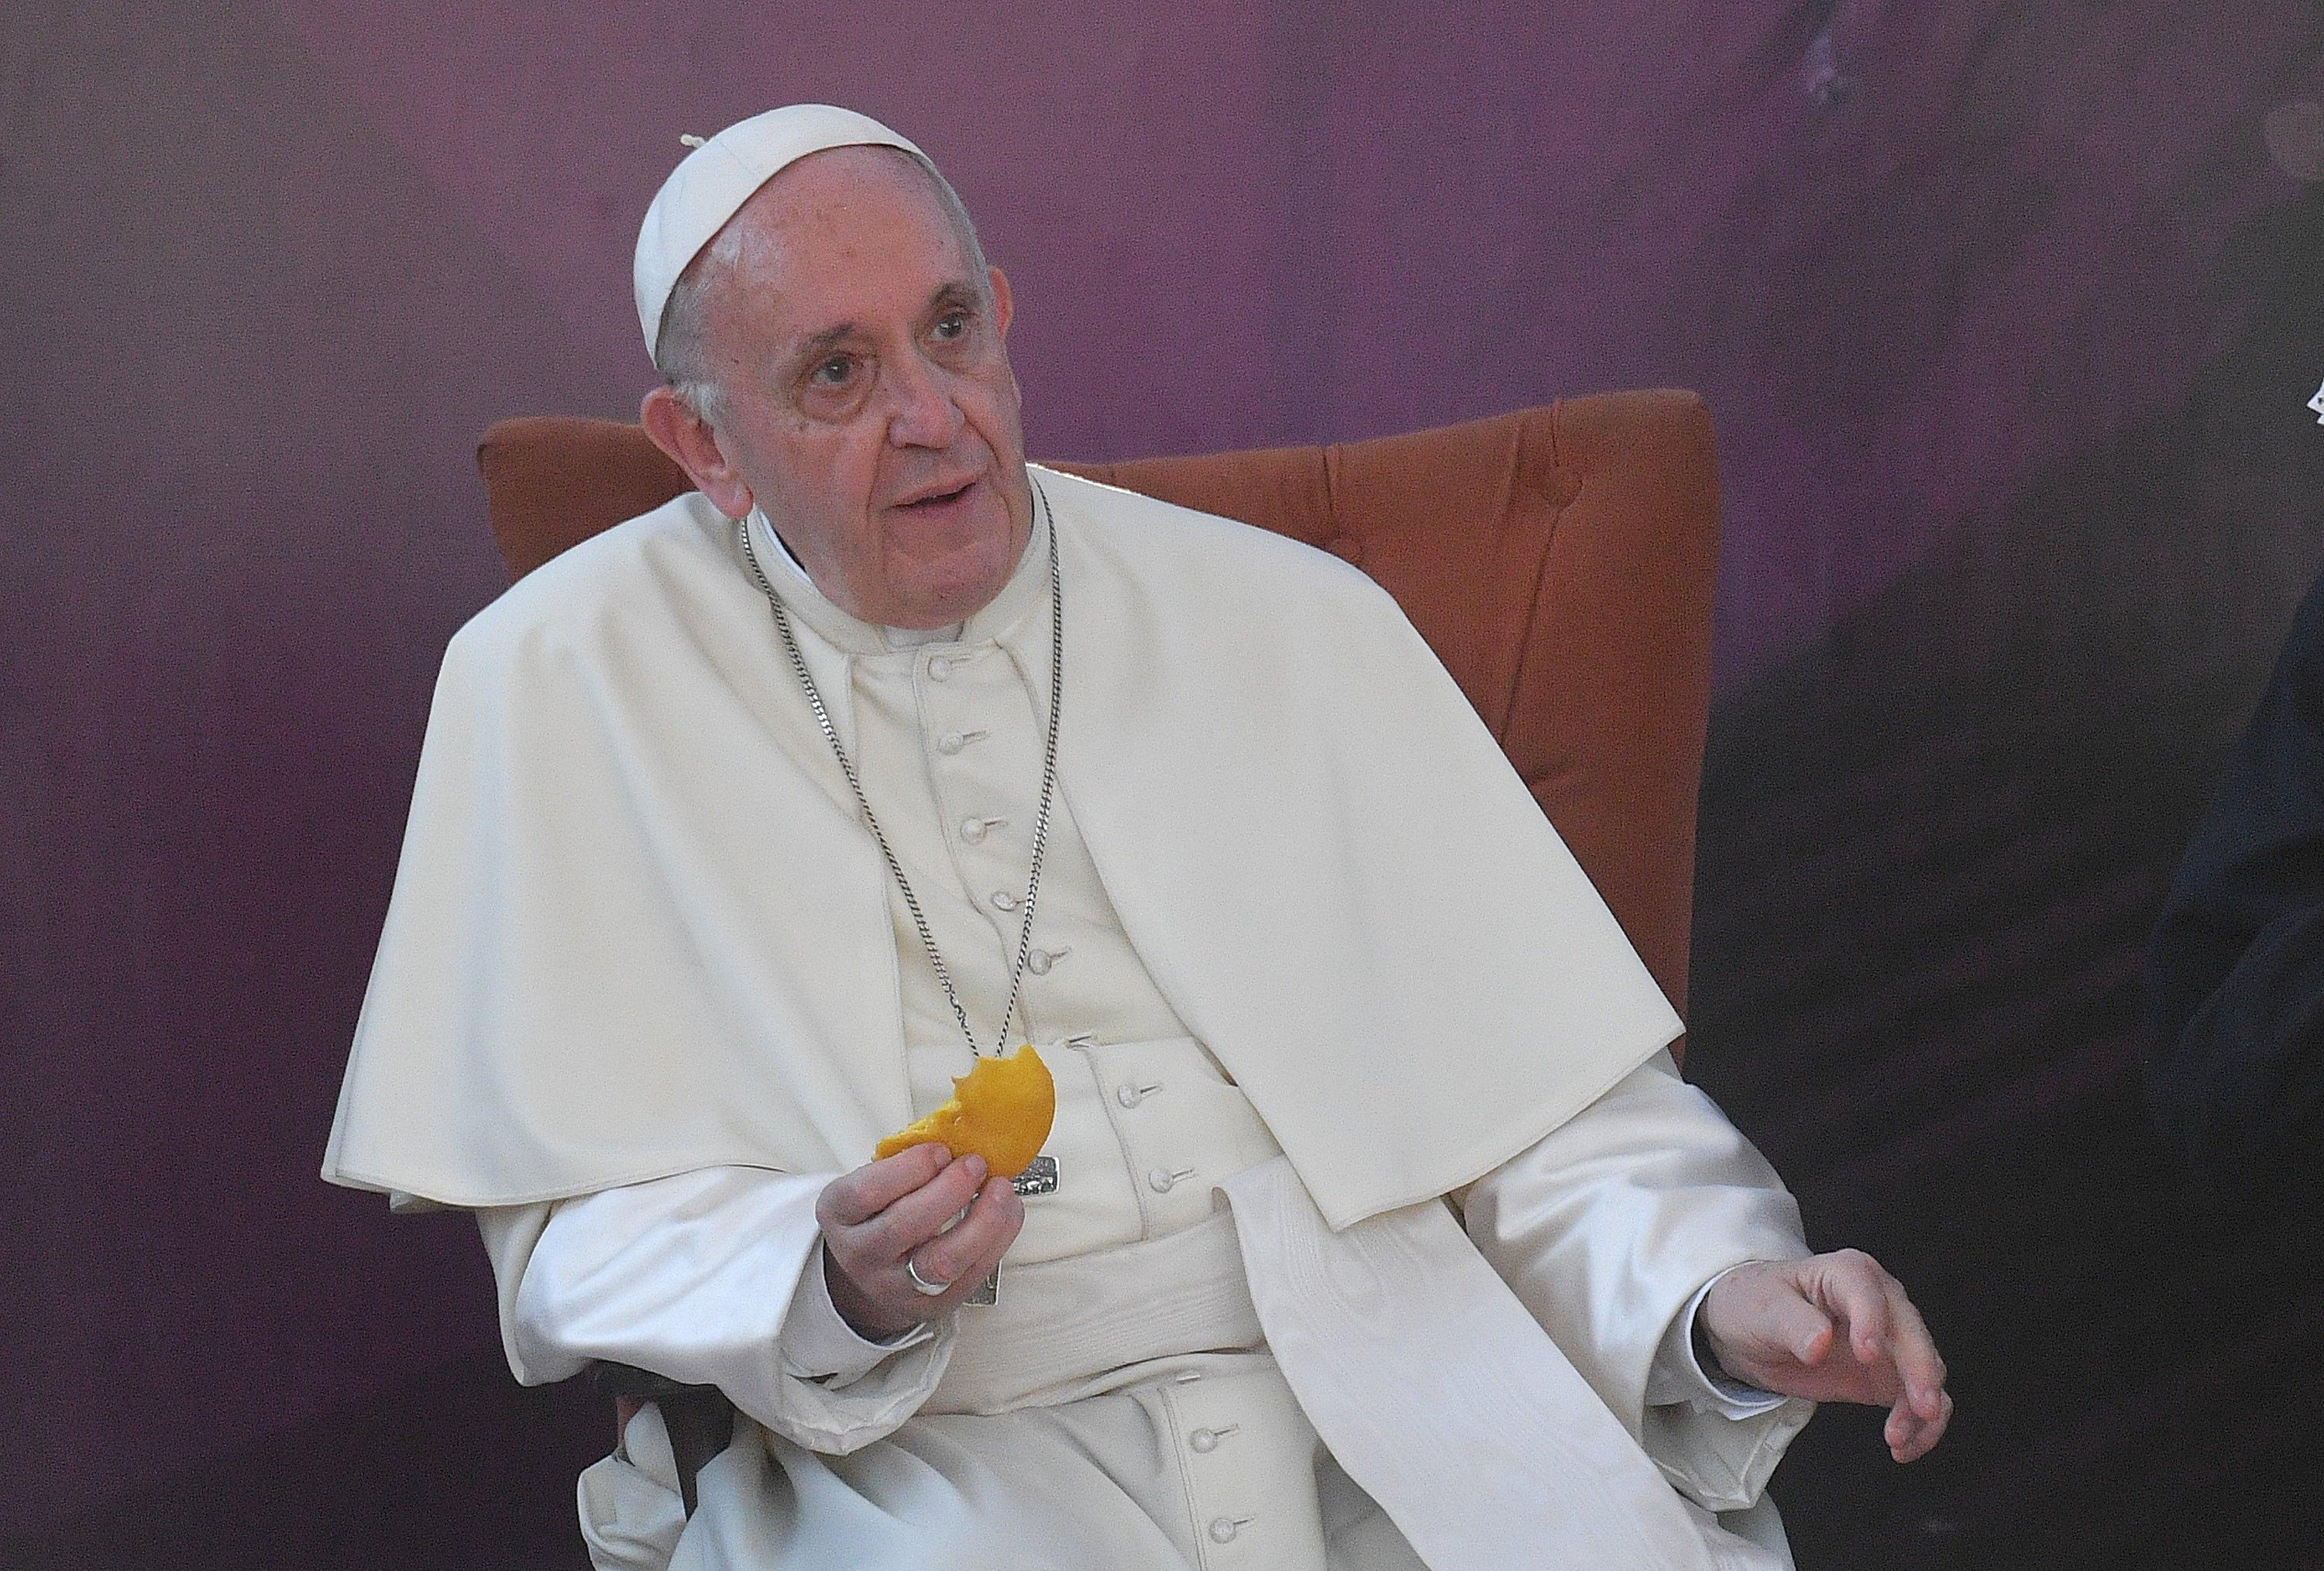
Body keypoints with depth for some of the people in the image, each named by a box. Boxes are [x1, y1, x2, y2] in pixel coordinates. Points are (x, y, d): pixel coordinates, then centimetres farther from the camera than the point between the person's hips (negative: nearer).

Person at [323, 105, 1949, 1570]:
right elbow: (581, 1247, 3)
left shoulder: (1295, 627, 12)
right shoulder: (566, 685, 5)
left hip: (1379, 1408, 3)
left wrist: (1714, 1303, -8)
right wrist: (835, 1288, -17)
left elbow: (1545, 1091, 12)